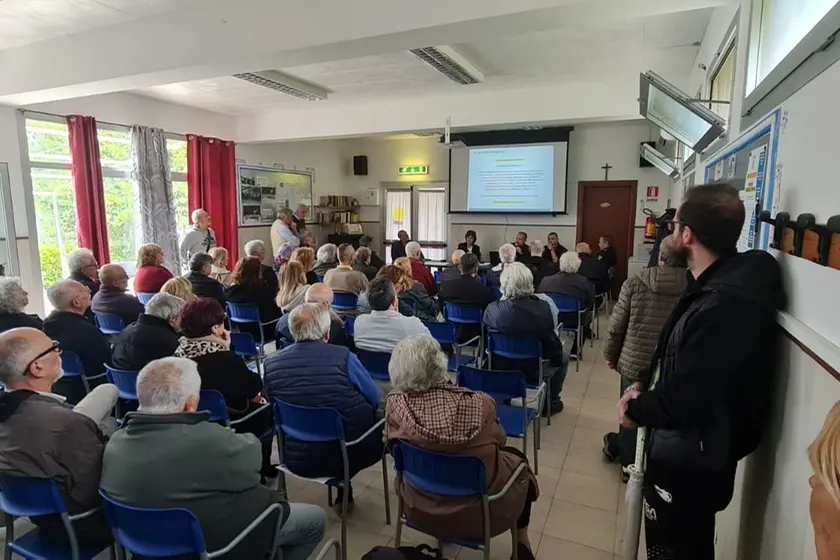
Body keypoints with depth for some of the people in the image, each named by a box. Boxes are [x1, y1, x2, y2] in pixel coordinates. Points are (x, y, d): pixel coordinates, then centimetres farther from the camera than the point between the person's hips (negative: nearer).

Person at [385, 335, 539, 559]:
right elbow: (499, 441, -7)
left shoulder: (394, 403, -22)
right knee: (517, 459, 25)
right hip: (476, 514, -3)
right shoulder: (479, 405, -28)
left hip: (419, 509, 3)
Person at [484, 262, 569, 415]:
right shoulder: (545, 307, -25)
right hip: (535, 369, -2)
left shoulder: (492, 309, -21)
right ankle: (550, 401, 33)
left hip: (500, 367, 2)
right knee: (563, 357, 27)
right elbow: (553, 340, -11)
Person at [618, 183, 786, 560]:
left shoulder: (723, 306, -32)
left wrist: (636, 409, -11)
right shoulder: (723, 286, 3)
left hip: (689, 463, -9)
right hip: (688, 455, 9)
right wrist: (647, 389, -3)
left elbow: (682, 402, -29)